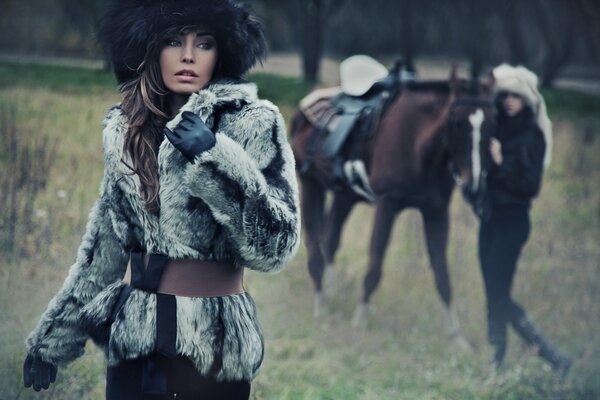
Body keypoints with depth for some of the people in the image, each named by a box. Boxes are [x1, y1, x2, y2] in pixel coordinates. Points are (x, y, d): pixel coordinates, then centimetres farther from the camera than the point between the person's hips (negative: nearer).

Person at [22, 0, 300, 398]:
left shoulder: (251, 124, -6)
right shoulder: (126, 128, 7)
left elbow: (275, 245, -13)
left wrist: (216, 157, -23)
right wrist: (53, 337, 18)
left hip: (209, 340, -4)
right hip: (132, 337, 4)